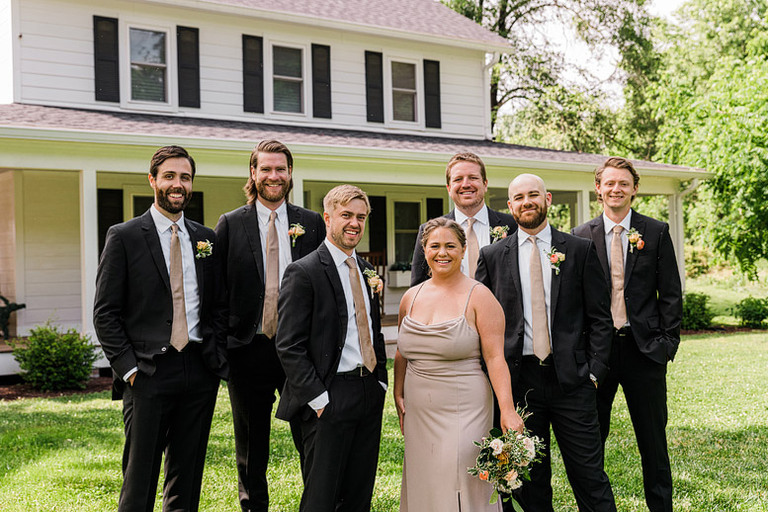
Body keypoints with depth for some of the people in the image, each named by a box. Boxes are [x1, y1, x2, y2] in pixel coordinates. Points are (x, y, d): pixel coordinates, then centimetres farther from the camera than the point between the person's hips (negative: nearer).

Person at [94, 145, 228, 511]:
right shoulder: (124, 237, -1)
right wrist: (128, 367, -10)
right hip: (149, 372, -4)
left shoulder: (206, 238, 12)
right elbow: (105, 312, -3)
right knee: (139, 480, 0)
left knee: (187, 477, 12)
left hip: (200, 371, 4)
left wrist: (217, 357, 3)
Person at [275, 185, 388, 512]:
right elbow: (289, 347, -14)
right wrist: (318, 399, -16)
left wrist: (381, 381, 12)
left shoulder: (367, 272, 14)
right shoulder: (303, 272, -10)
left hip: (370, 395, 7)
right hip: (330, 398, -7)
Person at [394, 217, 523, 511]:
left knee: (461, 487, -6)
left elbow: (495, 357, -12)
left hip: (463, 410, -5)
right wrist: (398, 395, 11)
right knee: (424, 488, 11)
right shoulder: (411, 297, 9)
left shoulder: (479, 297, -6)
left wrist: (508, 411, -19)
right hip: (419, 413, 5)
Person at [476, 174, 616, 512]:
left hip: (571, 379, -1)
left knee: (589, 475, 2)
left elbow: (600, 317, 4)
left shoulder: (580, 250, 5)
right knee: (530, 479, 10)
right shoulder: (492, 256, 7)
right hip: (518, 379, 1)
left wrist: (595, 371, -5)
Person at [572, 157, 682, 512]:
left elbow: (671, 293, 3)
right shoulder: (581, 237, 2)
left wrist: (668, 341, -3)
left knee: (653, 441, 9)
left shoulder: (657, 232, 3)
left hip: (644, 349, 0)